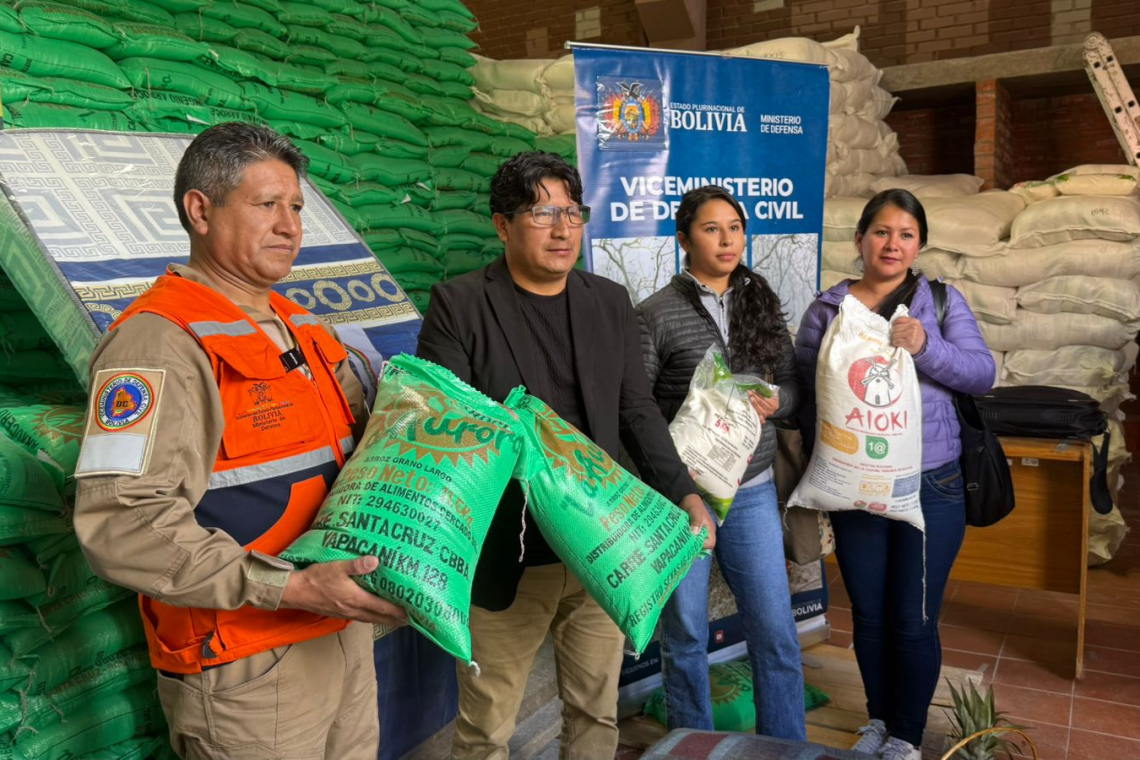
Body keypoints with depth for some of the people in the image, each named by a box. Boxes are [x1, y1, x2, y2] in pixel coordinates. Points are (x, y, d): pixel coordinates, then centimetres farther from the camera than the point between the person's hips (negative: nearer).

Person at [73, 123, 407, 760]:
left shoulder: (302, 328, 11)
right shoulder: (159, 341, -17)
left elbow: (356, 445, 20)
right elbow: (123, 525, -25)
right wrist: (290, 589, -28)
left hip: (346, 632, 8)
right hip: (247, 671, -8)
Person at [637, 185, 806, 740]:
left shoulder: (761, 303, 7)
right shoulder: (656, 314, -7)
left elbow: (792, 385, 11)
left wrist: (773, 402, -10)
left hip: (752, 490, 4)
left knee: (776, 633, 8)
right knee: (685, 637, 10)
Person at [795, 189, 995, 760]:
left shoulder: (941, 301, 2)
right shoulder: (826, 310, 3)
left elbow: (982, 373, -5)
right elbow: (802, 390, 2)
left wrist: (926, 345, -22)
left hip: (930, 486, -1)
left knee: (913, 620, 5)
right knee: (868, 614, 14)